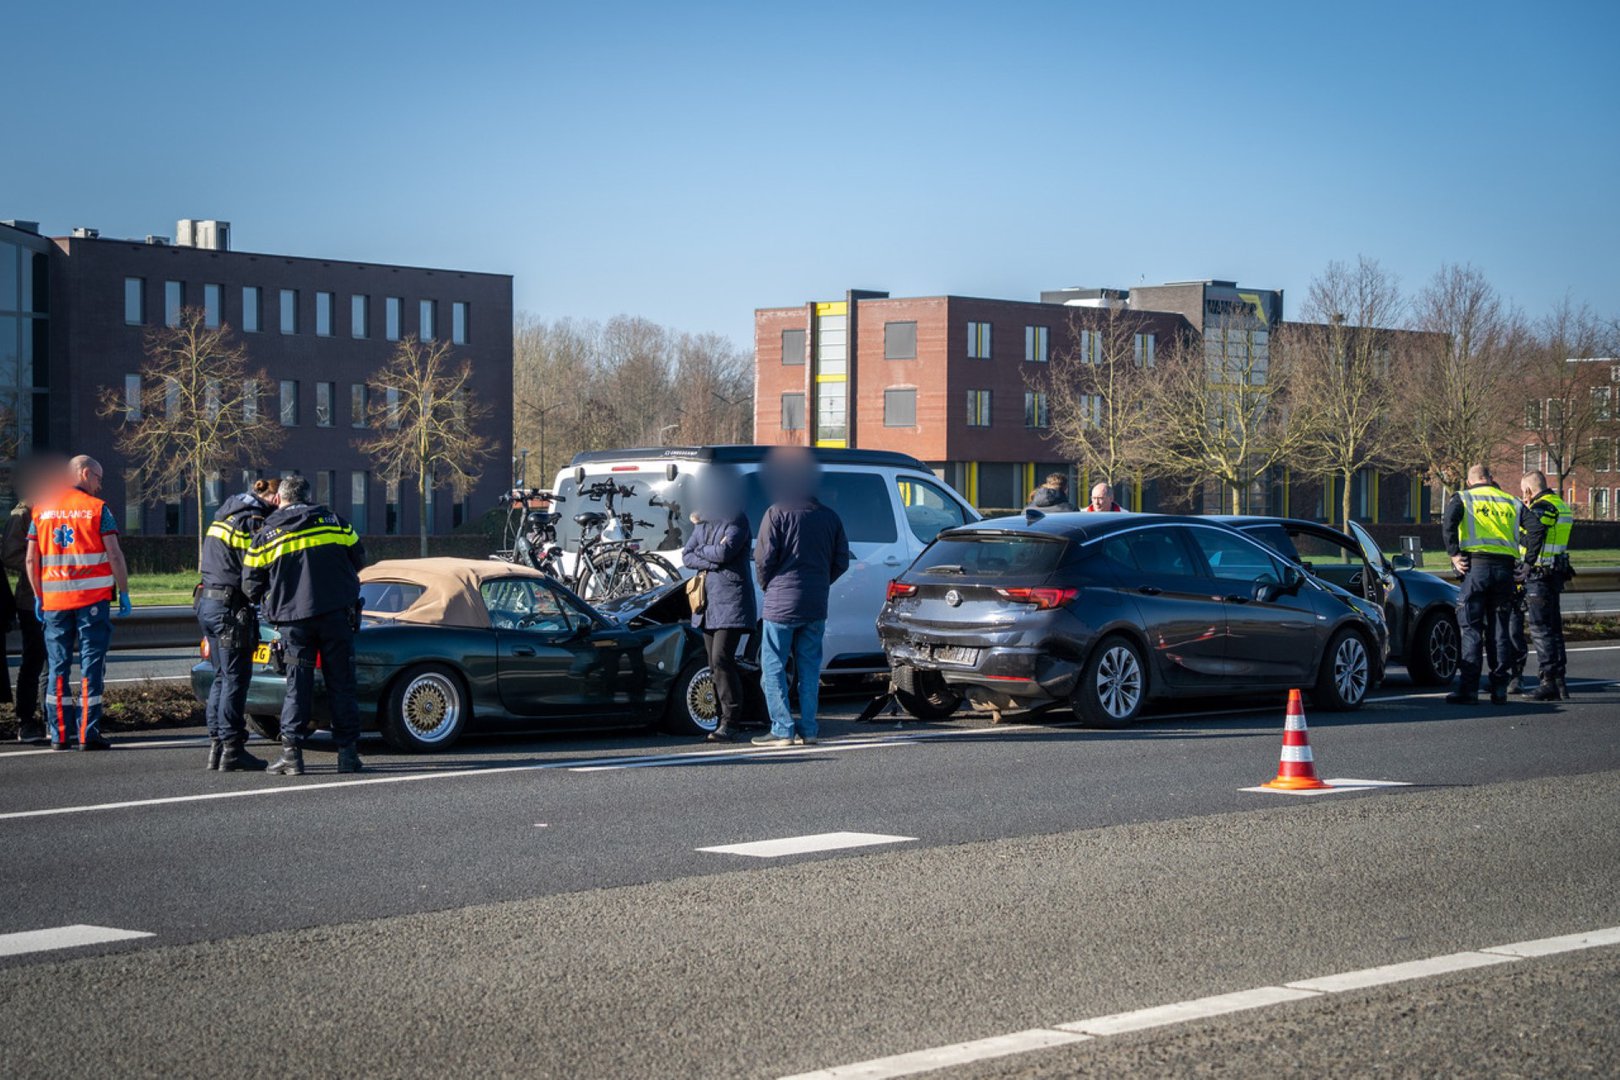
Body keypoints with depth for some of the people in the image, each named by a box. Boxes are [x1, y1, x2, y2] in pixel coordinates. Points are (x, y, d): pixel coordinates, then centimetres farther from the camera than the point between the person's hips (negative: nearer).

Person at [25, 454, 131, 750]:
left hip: (54, 600, 4)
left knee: (58, 666, 9)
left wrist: (38, 596, 13)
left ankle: (60, 734, 8)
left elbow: (31, 559, 6)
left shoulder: (41, 510, 8)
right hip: (93, 597, -4)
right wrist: (124, 592, -2)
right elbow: (114, 554, -9)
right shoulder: (96, 508, -3)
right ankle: (88, 734, -4)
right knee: (91, 664, -1)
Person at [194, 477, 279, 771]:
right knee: (235, 679, -4)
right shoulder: (253, 521, -12)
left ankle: (216, 746, 16)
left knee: (221, 676, 14)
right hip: (231, 606, -9)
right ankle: (232, 750, -3)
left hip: (206, 601, 9)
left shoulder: (225, 514, 17)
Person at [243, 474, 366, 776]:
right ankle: (348, 753, 6)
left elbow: (251, 586, 1)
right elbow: (359, 559, 15)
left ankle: (291, 753, 0)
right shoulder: (333, 522, 5)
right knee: (341, 685, 6)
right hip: (337, 615, 1)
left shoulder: (266, 534, 1)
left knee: (298, 685, 5)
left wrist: (270, 604, 21)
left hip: (294, 620, -1)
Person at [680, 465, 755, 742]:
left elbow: (724, 551, -19)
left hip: (731, 602, -8)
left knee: (721, 661, -15)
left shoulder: (737, 521, -6)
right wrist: (712, 561, -7)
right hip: (708, 602, 8)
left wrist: (700, 551, -1)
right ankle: (726, 718, 10)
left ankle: (730, 723, -13)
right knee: (715, 665, 7)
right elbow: (686, 556, 9)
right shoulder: (704, 523, 16)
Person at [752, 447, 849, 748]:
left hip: (782, 604, -5)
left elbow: (764, 558, -11)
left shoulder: (778, 513, -8)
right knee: (809, 668, 12)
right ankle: (808, 729, 11)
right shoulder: (829, 516, 9)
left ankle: (782, 730, -5)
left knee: (773, 667, 0)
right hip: (816, 607, 5)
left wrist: (767, 585, 6)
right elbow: (841, 561, 10)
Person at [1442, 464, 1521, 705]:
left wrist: (1454, 554, -9)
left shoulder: (1462, 498, 8)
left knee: (1471, 629, -1)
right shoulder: (1511, 502, 18)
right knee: (1500, 630, 8)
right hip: (1505, 568, 3)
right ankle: (1499, 690, 8)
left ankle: (1468, 689, -6)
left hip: (1476, 567, -3)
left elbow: (1449, 523, -11)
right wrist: (1521, 563, 15)